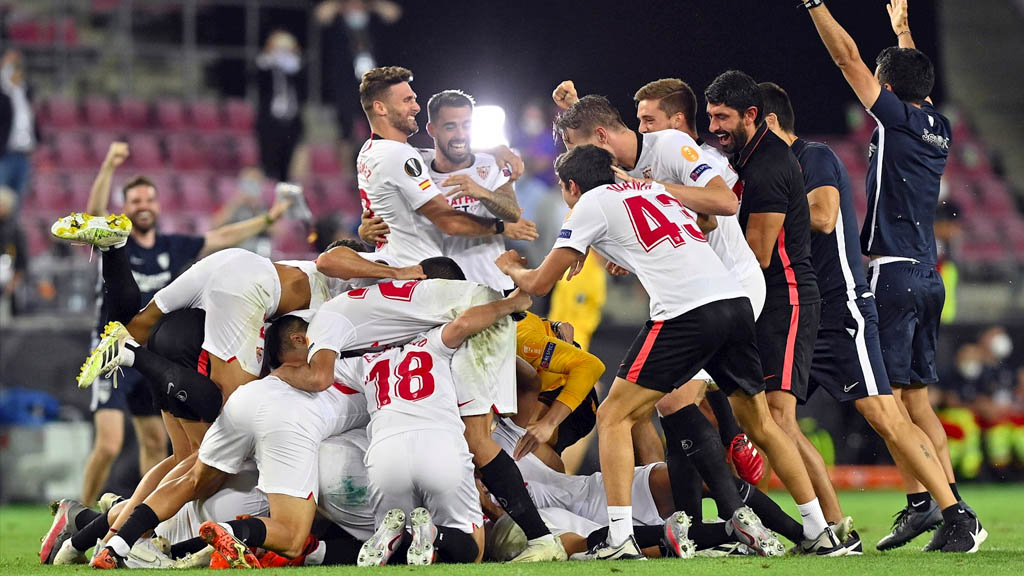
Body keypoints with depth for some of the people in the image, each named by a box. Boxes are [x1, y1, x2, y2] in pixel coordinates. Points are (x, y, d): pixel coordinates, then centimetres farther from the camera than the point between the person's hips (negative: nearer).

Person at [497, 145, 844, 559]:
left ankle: (620, 540, -8)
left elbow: (540, 283, 11)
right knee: (760, 424, 20)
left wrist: (509, 267, 35)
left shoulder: (591, 203, 9)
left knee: (614, 417, 3)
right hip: (736, 301, 7)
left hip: (686, 314, -7)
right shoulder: (653, 190, 28)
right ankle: (820, 533, 18)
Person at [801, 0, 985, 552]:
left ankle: (922, 501, -17)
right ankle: (950, 505, 3)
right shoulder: (938, 129, 13)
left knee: (888, 397, -9)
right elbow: (915, 81, 34)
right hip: (927, 275, 8)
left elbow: (848, 58, -5)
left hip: (894, 274, -8)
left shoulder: (897, 118, -7)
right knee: (916, 399, 10)